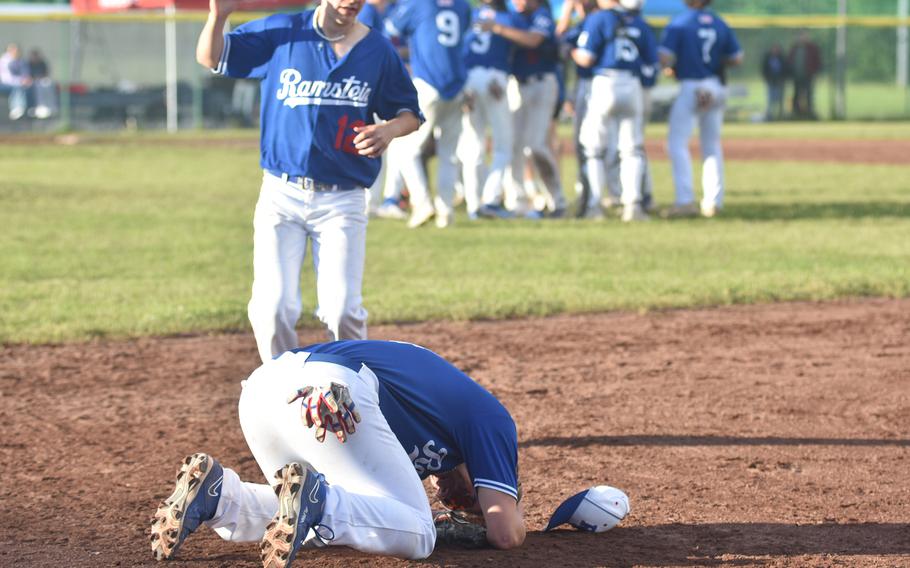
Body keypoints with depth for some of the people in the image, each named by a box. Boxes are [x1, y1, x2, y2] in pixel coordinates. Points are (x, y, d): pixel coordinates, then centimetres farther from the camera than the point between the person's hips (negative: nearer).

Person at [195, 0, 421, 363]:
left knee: (341, 310, -8)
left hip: (343, 200, 0)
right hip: (281, 196, 0)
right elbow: (211, 58, 4)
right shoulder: (280, 34, 1)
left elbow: (409, 113, 12)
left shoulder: (378, 50, 2)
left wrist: (389, 129, -12)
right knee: (273, 309, -7)